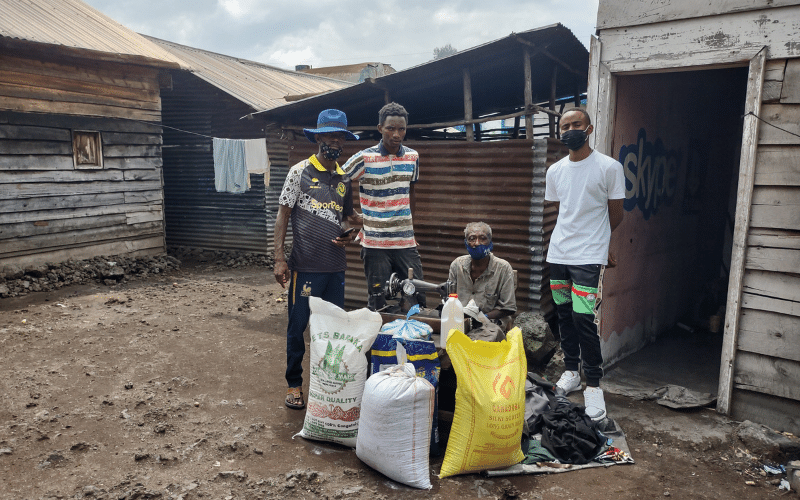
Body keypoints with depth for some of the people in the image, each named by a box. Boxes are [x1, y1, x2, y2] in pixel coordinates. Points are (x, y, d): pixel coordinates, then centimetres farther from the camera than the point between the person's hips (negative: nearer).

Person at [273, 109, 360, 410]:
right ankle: (294, 384, 20)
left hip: (336, 266, 5)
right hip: (305, 265, -4)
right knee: (297, 326, 4)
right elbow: (283, 215, -3)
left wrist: (348, 233, -1)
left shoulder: (345, 178, 11)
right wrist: (279, 258, -10)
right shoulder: (301, 171, -2)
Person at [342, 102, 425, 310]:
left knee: (419, 297, 5)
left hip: (406, 242, 4)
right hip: (375, 244, -3)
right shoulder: (364, 158, -7)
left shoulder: (413, 157, 7)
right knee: (378, 304, 3)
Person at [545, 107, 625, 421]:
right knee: (564, 316, 12)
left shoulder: (609, 167, -6)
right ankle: (571, 372, 28)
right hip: (558, 254, 5)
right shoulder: (555, 171, 9)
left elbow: (615, 215, 1)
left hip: (589, 257, -5)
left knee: (583, 319, -10)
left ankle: (593, 384, 3)